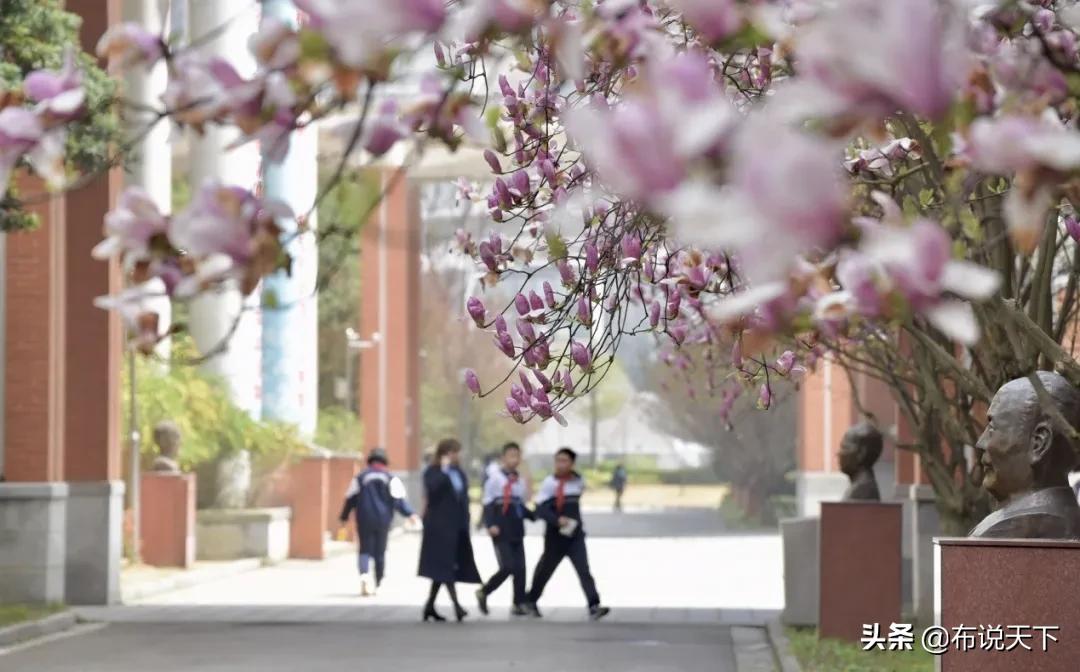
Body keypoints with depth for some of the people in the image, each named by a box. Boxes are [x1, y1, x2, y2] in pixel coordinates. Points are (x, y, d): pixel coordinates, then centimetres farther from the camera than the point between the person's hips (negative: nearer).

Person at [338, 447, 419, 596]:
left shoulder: (360, 478, 5)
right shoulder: (391, 479, 2)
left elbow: (350, 499, 7)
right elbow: (398, 500, -9)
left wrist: (344, 517, 18)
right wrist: (410, 513, -11)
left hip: (364, 521, 0)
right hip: (383, 521, 0)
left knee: (365, 550, 2)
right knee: (380, 552, 11)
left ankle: (364, 574, -26)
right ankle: (377, 583, 16)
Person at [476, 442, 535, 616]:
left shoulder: (520, 481, 14)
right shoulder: (494, 477, -5)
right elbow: (487, 503, -8)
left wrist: (535, 516, 4)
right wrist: (490, 524, -18)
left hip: (516, 530, 6)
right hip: (501, 530, -6)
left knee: (520, 568, 3)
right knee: (507, 567, -12)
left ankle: (519, 603, 11)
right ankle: (483, 593, 8)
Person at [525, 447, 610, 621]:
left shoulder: (579, 481, 5)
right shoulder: (550, 483, -10)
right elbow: (541, 509, -18)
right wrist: (557, 520, -30)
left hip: (575, 536, 3)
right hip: (555, 536, -3)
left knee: (584, 570, -12)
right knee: (545, 570, 13)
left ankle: (594, 606, -21)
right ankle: (531, 601, 35)